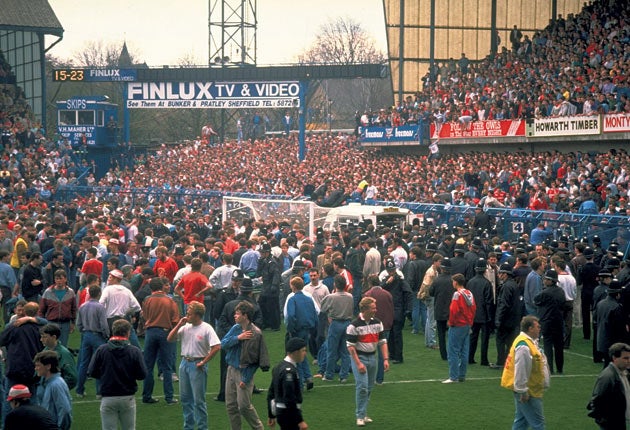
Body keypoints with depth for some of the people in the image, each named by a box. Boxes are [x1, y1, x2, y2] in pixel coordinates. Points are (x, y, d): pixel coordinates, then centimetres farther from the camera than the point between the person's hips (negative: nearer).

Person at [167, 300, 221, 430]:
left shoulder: (206, 328, -12)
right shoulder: (185, 327, 7)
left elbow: (216, 347, -19)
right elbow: (169, 339, 7)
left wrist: (203, 362, -16)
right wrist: (179, 325, -5)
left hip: (197, 365, -7)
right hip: (184, 362, 7)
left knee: (198, 400, -3)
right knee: (185, 397, 14)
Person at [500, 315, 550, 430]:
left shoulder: (530, 341, 12)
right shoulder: (524, 346, -23)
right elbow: (521, 370, -25)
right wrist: (523, 391, -22)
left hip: (529, 389, 11)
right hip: (528, 392, -11)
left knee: (521, 420, 17)